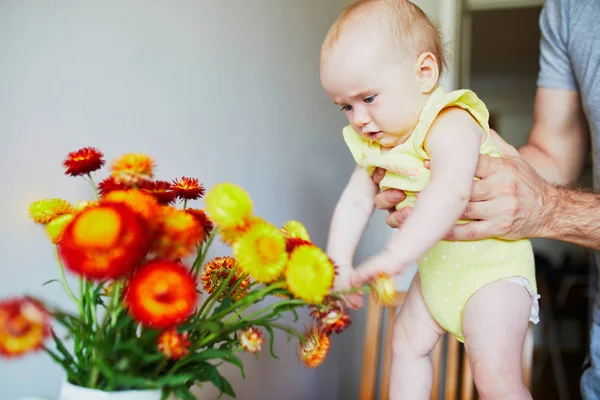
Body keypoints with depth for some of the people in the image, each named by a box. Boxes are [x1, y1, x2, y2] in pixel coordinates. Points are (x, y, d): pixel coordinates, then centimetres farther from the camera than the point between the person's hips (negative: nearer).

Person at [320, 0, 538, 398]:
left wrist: (395, 256, -52)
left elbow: (450, 191, -46)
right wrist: (338, 265, -13)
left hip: (491, 265, -8)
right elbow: (355, 201, -1)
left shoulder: (451, 123, -28)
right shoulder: (375, 144, 0)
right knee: (408, 342, 19)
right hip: (435, 267, 9)